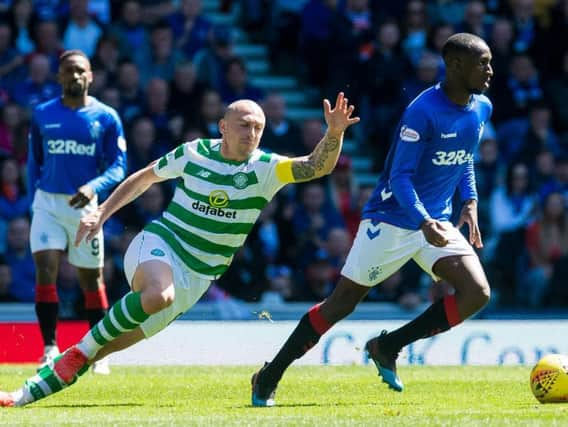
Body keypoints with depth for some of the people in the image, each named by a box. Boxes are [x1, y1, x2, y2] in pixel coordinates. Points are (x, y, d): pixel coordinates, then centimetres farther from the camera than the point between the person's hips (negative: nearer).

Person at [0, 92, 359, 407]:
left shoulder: (265, 169, -4)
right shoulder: (193, 153, -2)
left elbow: (317, 166, -19)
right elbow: (145, 177, 15)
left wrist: (335, 133, -37)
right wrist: (101, 213, 11)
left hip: (195, 276, 1)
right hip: (158, 245, -1)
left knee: (107, 348, 0)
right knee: (159, 294, -39)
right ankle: (86, 344, -19)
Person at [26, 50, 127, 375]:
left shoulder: (106, 117, -1)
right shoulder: (43, 115, 5)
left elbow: (118, 166, -4)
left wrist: (93, 187, -22)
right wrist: (33, 200, 9)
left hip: (84, 203, -1)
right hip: (48, 201, 1)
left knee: (92, 279, 7)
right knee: (45, 271, -14)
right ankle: (50, 349, -12)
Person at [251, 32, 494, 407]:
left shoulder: (482, 109, 4)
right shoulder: (423, 112, -21)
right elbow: (399, 176, -21)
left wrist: (470, 202, 7)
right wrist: (424, 222, -34)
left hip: (437, 223, 7)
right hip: (391, 221, -7)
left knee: (477, 293, -14)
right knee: (340, 305, 0)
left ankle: (388, 348, 1)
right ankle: (269, 378, 16)